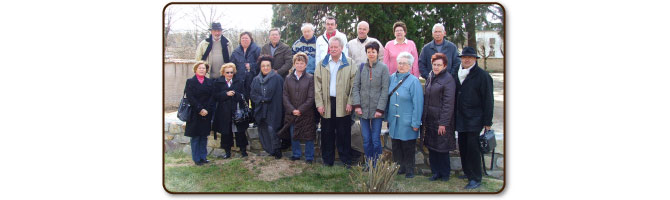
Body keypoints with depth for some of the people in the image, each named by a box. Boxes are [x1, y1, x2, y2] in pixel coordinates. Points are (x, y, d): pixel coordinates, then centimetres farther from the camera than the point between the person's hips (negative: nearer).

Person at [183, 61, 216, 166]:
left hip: (206, 114, 3)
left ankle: (203, 157, 17)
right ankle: (196, 158, 9)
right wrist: (200, 109, -15)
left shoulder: (209, 82, 9)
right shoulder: (190, 82, 1)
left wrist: (207, 110, -11)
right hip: (195, 114, -3)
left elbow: (212, 97, 2)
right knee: (195, 137, 2)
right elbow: (190, 98, -8)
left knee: (204, 136, 8)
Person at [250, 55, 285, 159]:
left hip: (273, 110, -5)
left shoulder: (277, 79, -5)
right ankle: (269, 150, 21)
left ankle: (276, 150, 3)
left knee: (272, 129, -14)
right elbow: (253, 95, 8)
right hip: (261, 110, 5)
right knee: (263, 131, 8)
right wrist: (261, 99, -8)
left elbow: (281, 95, -5)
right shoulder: (256, 80, 12)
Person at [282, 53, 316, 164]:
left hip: (306, 114, -3)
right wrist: (292, 110, -9)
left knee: (308, 136, 2)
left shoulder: (310, 78, -3)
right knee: (293, 136, 11)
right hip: (291, 113, 3)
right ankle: (296, 154, 27)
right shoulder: (288, 78, 5)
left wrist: (300, 110, -12)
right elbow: (285, 96, 2)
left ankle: (309, 157, 15)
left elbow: (311, 98, -6)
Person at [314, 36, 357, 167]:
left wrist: (350, 102, -8)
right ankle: (327, 160, 16)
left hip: (343, 104, -2)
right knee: (327, 133, 5)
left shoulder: (349, 64, 3)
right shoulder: (322, 64, 10)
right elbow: (317, 86, 7)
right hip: (327, 103, 2)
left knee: (344, 134, 2)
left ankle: (346, 160, 13)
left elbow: (353, 85, -1)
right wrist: (319, 104, -2)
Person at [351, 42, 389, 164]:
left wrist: (380, 109, -11)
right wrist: (357, 105, -4)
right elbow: (355, 86, 5)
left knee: (376, 140, 0)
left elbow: (385, 90, -5)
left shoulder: (383, 68, -2)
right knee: (366, 140, 8)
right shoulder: (362, 67, 7)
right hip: (363, 109, 3)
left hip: (376, 109, -3)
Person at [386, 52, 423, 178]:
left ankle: (409, 170, 20)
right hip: (394, 121, 5)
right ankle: (399, 168, 27)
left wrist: (415, 123, -14)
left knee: (408, 148, 5)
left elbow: (417, 104, -12)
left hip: (407, 122, -5)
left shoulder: (414, 81, -11)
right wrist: (387, 117, 10)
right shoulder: (392, 78, 6)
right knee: (395, 146, 13)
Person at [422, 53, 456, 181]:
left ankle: (445, 174, 17)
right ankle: (436, 172, 24)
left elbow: (448, 103, -15)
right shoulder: (430, 77, 11)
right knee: (431, 147, 12)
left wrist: (443, 123, -18)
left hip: (441, 120, -7)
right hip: (430, 119, 7)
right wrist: (424, 118, 11)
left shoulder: (448, 80, -12)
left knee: (442, 149, 2)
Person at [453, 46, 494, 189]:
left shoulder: (482, 75, -6)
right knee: (462, 146, 10)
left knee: (473, 148, -5)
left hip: (474, 119, -6)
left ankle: (476, 179, 3)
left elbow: (488, 100, -6)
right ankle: (467, 173, 24)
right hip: (461, 118, 6)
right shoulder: (457, 75, 12)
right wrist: (455, 116, 13)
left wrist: (487, 122, -9)